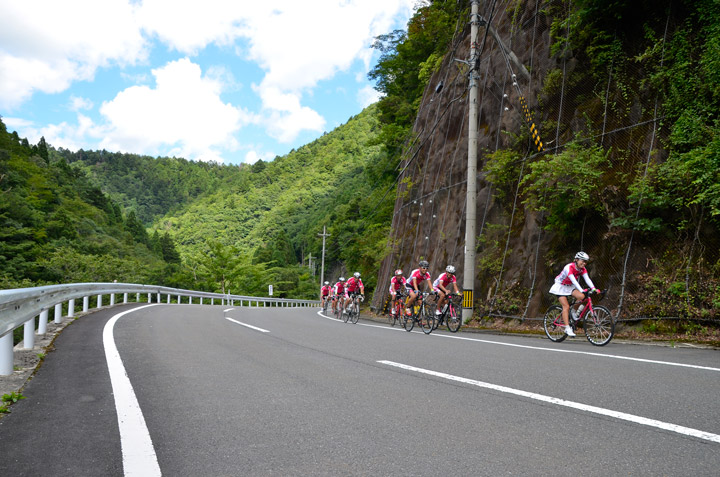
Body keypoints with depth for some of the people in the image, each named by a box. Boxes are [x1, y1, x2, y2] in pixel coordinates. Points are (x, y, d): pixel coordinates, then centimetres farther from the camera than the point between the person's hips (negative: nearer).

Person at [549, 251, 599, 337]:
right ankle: (567, 328, -17)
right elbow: (573, 280, -40)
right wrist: (582, 290, -52)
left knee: (582, 296, -22)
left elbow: (587, 279, -21)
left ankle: (573, 310, 4)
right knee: (566, 306, -18)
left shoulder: (582, 269, -9)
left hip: (570, 287, 6)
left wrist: (593, 288, -38)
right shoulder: (569, 267, -30)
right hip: (560, 286, -6)